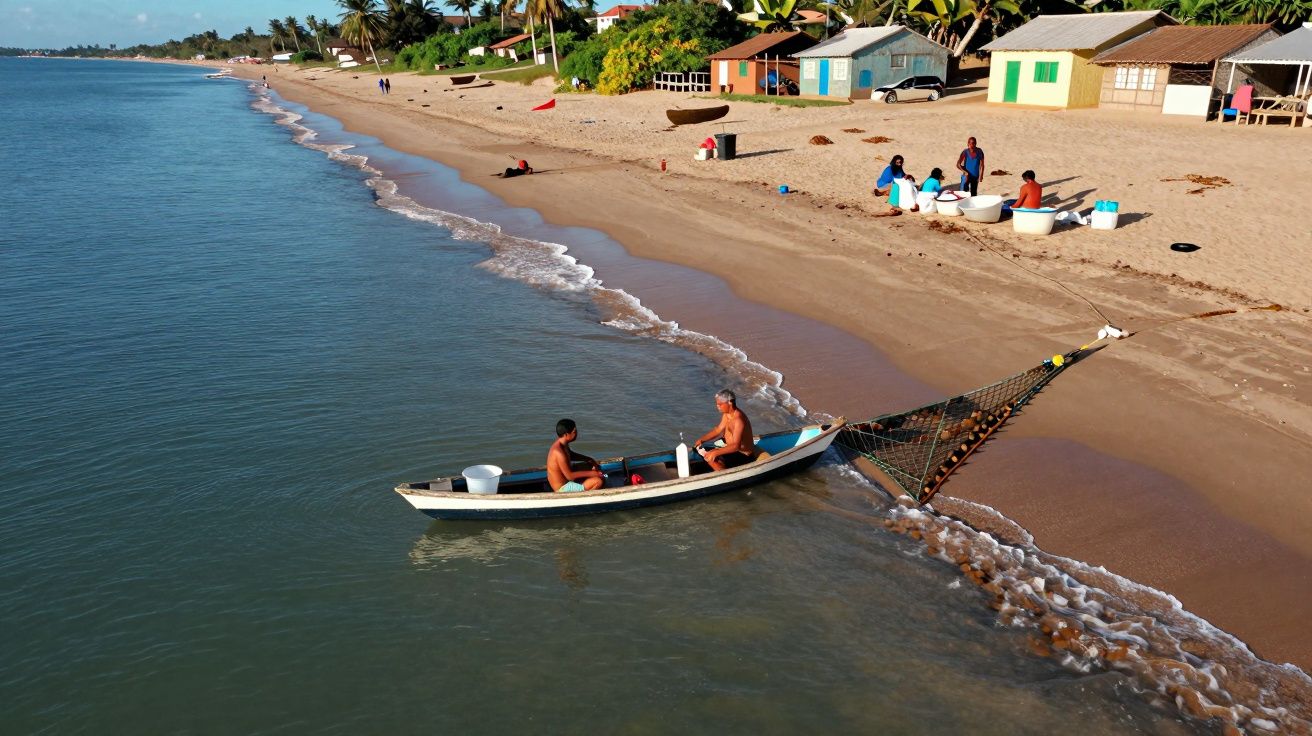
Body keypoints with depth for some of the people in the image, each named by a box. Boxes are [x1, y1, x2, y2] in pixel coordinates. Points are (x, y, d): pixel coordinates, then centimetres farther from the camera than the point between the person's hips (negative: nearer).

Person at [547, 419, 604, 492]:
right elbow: (569, 476, -26)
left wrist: (589, 459, 7)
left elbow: (571, 455, 20)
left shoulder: (562, 444, -1)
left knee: (592, 466, 21)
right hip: (563, 488, -10)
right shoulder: (559, 452, -31)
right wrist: (590, 473, -18)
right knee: (598, 481, -20)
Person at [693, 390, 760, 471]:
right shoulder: (727, 414, -1)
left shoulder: (738, 419, -30)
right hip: (732, 448, 10)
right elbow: (718, 429, 12)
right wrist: (702, 439, 1)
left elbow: (736, 446, -38)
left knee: (712, 459, -25)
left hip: (743, 456, -10)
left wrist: (715, 452, -45)